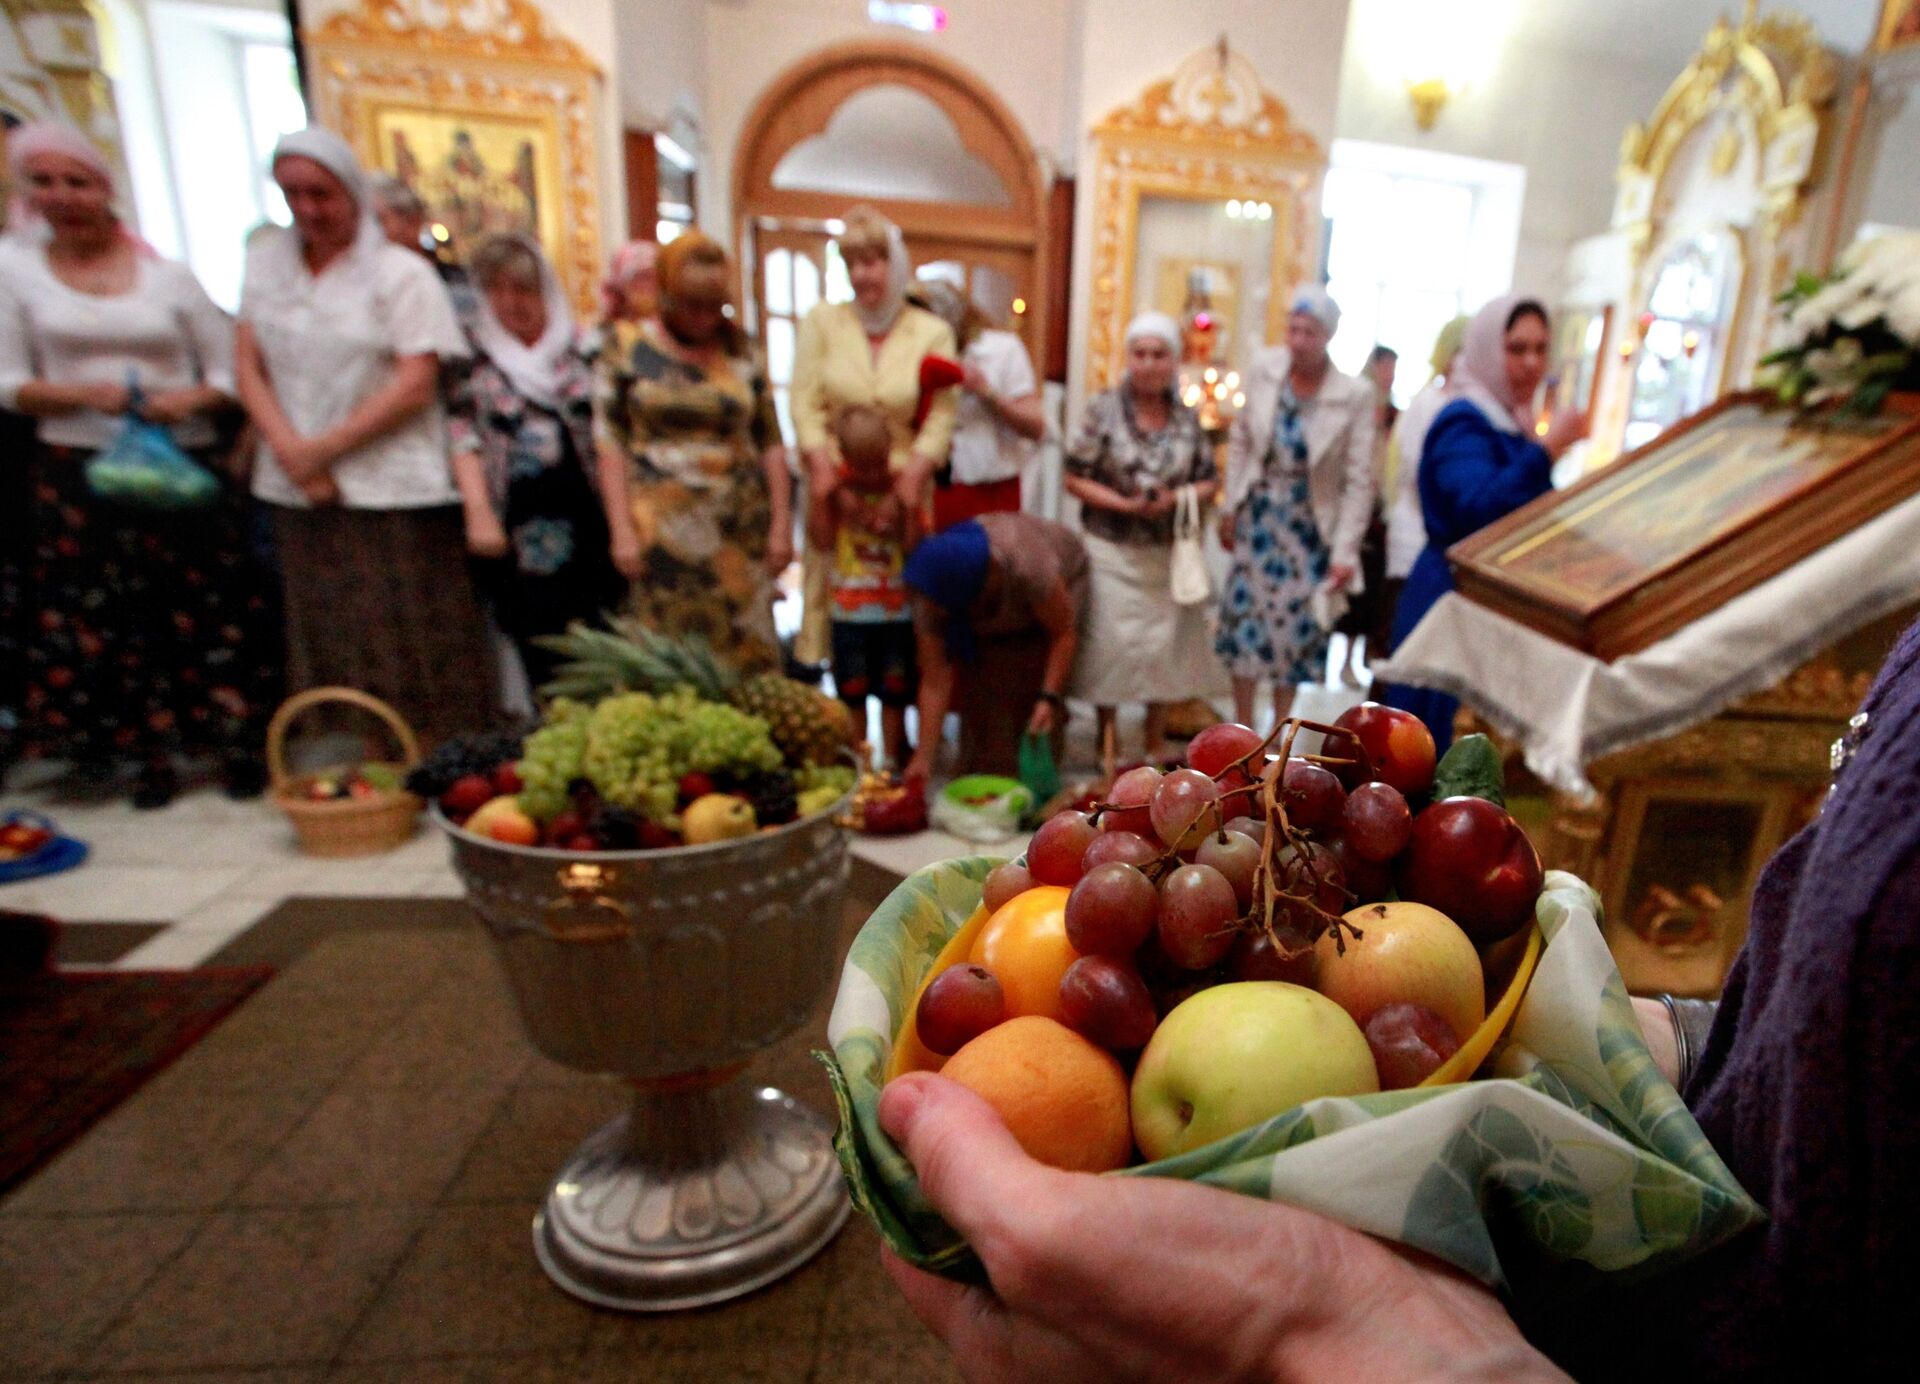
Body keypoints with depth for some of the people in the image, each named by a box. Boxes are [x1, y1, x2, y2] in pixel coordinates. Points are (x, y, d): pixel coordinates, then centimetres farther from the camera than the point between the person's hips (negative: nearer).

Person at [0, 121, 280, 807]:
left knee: (212, 613, -1)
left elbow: (229, 374, 5)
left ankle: (238, 747, 10)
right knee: (113, 621, 3)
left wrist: (192, 399, -15)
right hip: (79, 475, 1)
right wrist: (83, 395, -15)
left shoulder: (168, 276, 6)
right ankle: (153, 756, 14)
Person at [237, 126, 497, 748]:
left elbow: (415, 386, -10)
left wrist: (322, 449, -9)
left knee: (412, 660, -4)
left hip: (393, 493, -5)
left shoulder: (403, 272, -1)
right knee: (328, 655, 9)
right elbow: (248, 366, 9)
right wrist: (290, 452, -8)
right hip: (299, 496, 5)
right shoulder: (265, 260, 14)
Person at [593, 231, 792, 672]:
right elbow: (610, 446, 1)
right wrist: (622, 532, -6)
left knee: (748, 650, 1)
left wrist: (781, 524, 3)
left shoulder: (739, 352, 10)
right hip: (663, 528, -2)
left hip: (740, 528, 2)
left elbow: (770, 442, 8)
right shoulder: (627, 351, 4)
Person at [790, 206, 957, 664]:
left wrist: (910, 480, -14)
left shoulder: (932, 332, 5)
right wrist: (825, 472, -11)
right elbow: (806, 405, 1)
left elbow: (940, 420, -2)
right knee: (827, 587, -2)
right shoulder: (822, 322, 7)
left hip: (902, 486, 0)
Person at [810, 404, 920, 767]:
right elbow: (823, 539, -9)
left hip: (897, 606, 0)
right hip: (850, 607, 0)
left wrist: (904, 505, -21)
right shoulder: (836, 487, -3)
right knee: (852, 690, 10)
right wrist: (820, 497, -16)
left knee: (895, 690, 10)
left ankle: (893, 759, 24)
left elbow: (914, 544, -11)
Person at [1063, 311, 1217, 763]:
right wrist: (1126, 504, -18)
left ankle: (1156, 743, 26)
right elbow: (1075, 478, -5)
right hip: (1112, 552, -3)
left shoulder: (1188, 418, 6)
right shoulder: (1103, 409, -4)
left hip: (1170, 553, 3)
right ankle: (1106, 744, 17)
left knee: (1165, 645, 9)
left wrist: (1175, 499, -13)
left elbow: (1209, 482, 8)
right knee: (1111, 644, -1)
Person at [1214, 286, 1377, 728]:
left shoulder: (1355, 395, -15)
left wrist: (1345, 551, -14)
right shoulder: (1264, 370, -7)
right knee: (1245, 613, 3)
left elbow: (1359, 480, -12)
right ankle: (1243, 730, 19)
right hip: (1260, 512, 2)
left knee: (1295, 623, 6)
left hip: (1310, 522, -2)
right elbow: (1240, 439, 4)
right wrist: (1230, 506, 5)